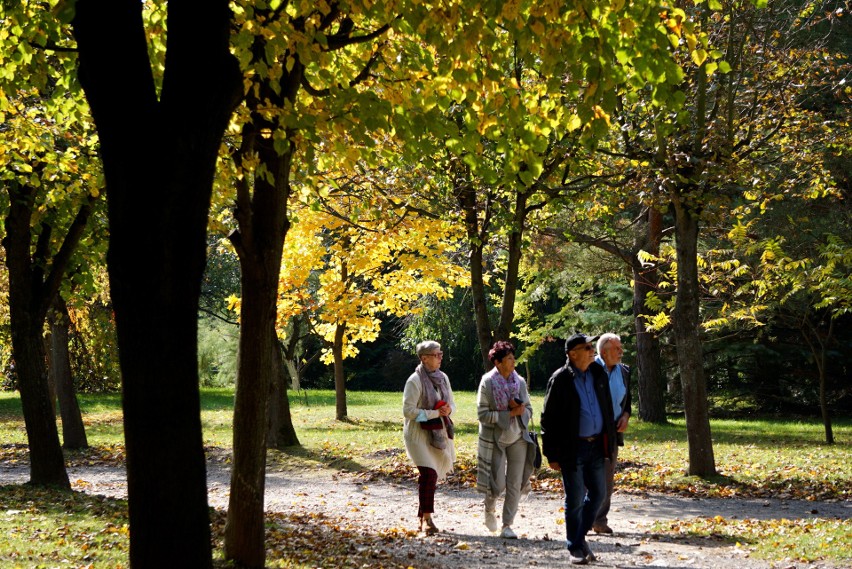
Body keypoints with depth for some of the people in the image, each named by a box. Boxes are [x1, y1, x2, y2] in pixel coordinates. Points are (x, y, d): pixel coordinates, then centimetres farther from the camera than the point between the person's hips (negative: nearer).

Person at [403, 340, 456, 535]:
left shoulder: (443, 378, 7)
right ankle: (427, 518, -16)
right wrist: (435, 413, -20)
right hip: (419, 433, -7)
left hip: (439, 433, 7)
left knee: (432, 475, 10)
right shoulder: (415, 381, -14)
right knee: (429, 473, -19)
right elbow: (408, 411, -17)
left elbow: (452, 403, 16)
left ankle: (422, 518, 21)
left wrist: (448, 409, -8)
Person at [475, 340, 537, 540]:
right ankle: (490, 510, 28)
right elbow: (482, 414, -12)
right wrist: (509, 413, -19)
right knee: (498, 483, -4)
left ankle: (507, 525, 8)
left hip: (518, 438, 4)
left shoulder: (520, 382, 4)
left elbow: (529, 410, 10)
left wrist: (520, 410, -13)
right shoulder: (487, 383, -9)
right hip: (495, 439, -4)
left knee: (515, 484, 0)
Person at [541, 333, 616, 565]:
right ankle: (575, 548, 15)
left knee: (598, 493, 11)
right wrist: (552, 454, -9)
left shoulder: (598, 374, 6)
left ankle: (580, 537, 29)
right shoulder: (560, 380, -11)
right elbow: (548, 419, -8)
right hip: (572, 448, -5)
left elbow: (607, 407, 15)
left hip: (596, 444, 6)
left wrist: (610, 439, 11)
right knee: (575, 500, 2)